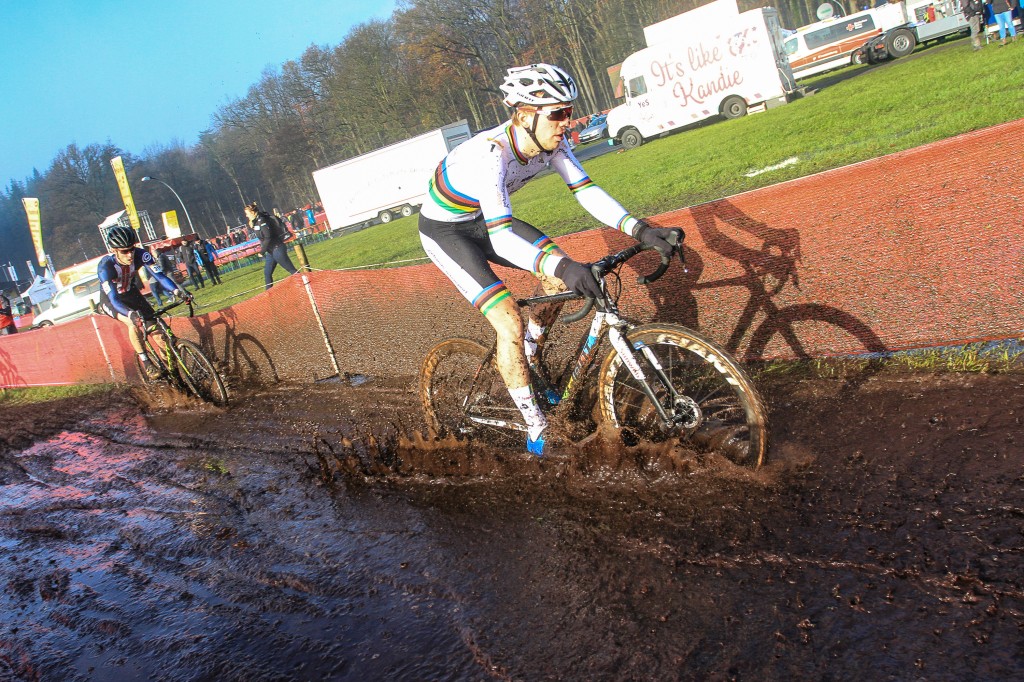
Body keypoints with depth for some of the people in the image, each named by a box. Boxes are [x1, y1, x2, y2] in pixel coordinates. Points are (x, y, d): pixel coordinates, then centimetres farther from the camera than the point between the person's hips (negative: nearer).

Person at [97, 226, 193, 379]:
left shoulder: (141, 255, -28)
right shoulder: (105, 266, -36)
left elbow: (159, 275, -37)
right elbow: (113, 299, -44)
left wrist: (177, 291, -56)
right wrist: (131, 314, -62)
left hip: (131, 293, 4)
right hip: (110, 299, -4)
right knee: (134, 323, -29)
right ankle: (145, 362, -13)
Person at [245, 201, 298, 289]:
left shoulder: (261, 220, -16)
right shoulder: (256, 221, 13)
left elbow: (268, 238, -22)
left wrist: (262, 251, -16)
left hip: (277, 248, -10)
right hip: (270, 251, 10)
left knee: (292, 270, -6)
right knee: (267, 273, 10)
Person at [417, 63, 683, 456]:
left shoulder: (550, 140, -16)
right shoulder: (491, 153, -38)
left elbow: (586, 191, -16)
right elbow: (500, 237, -47)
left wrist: (640, 230, -29)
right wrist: (560, 266, -62)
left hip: (483, 219, 7)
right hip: (444, 231, -7)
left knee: (560, 274, -5)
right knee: (509, 323, -17)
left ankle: (529, 360, 18)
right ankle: (536, 427, -2)